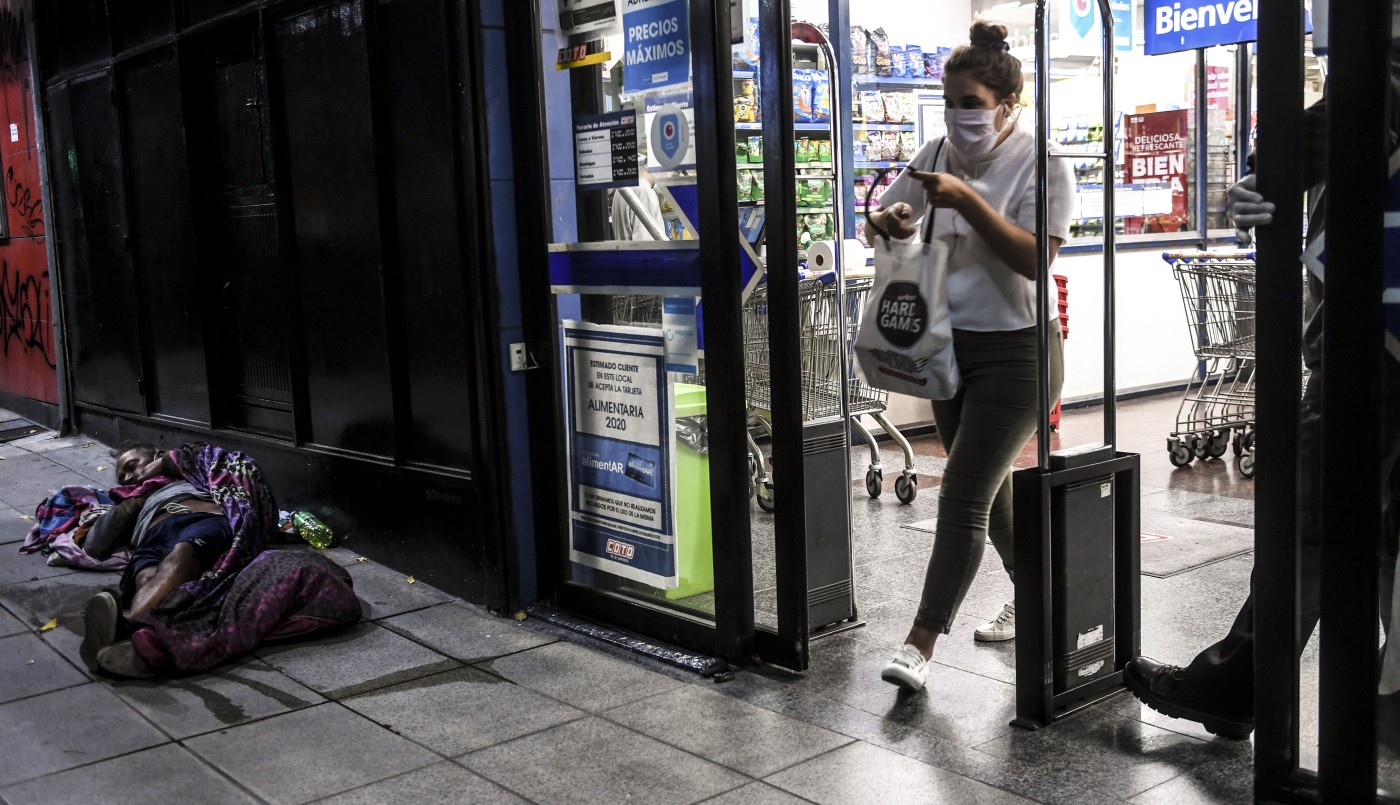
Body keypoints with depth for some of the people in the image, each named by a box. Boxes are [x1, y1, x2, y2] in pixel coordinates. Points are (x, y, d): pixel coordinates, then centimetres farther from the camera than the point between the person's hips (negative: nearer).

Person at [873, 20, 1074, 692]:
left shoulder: (1040, 165, -11)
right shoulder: (937, 155, 6)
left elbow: (1034, 259, -22)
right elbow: (878, 222, 12)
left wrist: (966, 200, -29)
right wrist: (889, 221, -13)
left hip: (1014, 352, -7)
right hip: (948, 345, 7)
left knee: (963, 498, -10)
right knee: (988, 492, 18)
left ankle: (920, 646, -5)